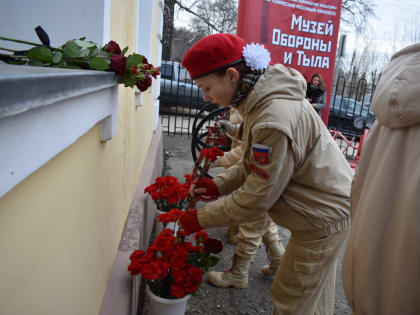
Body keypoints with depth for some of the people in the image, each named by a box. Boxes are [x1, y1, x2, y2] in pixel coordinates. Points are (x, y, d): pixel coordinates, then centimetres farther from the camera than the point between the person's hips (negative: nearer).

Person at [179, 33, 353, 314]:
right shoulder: (262, 99, -1)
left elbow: (257, 197, -24)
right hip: (325, 208, 9)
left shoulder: (275, 119, -32)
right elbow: (253, 164, 7)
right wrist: (218, 185, -6)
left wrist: (201, 218, -14)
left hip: (323, 218, -9)